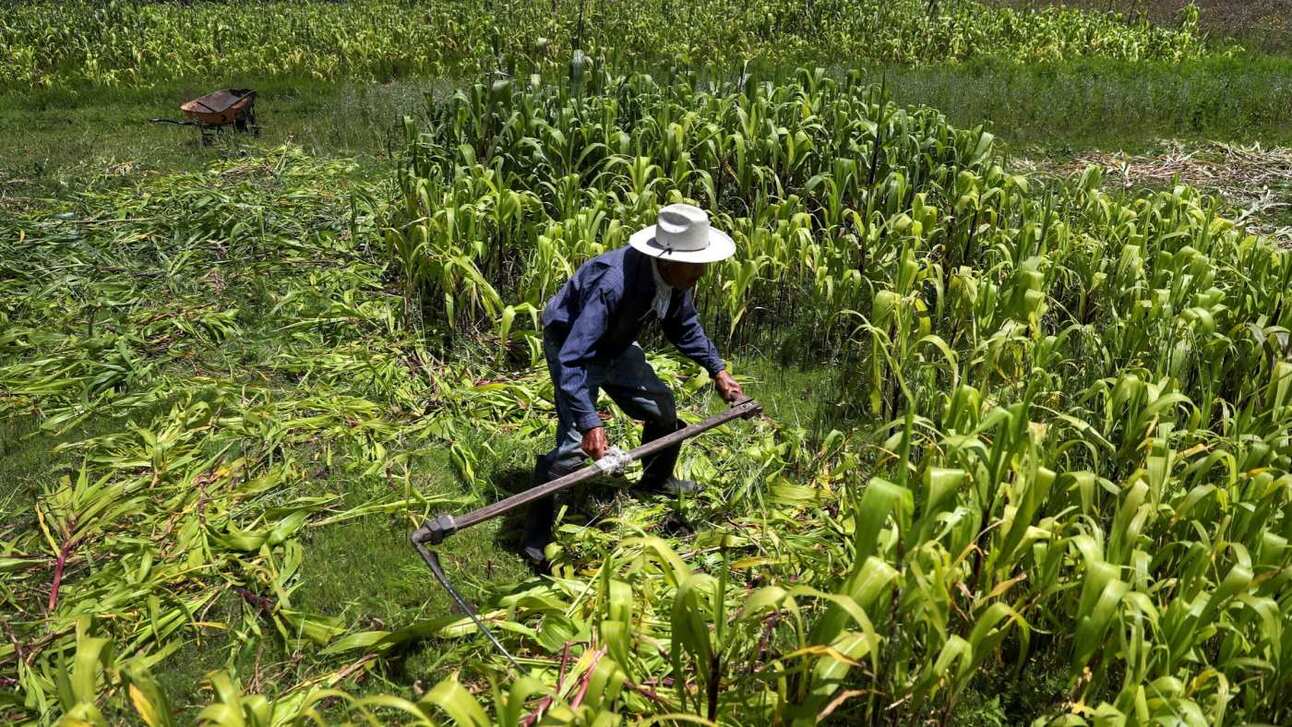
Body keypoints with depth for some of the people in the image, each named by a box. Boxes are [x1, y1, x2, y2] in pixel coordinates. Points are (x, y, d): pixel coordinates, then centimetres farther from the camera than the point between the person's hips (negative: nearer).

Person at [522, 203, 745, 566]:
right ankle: (536, 536, -2)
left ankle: (657, 480, 43)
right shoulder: (613, 282, -41)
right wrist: (590, 424, -50)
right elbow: (572, 360, -44)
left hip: (613, 345, 8)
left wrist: (717, 370, 3)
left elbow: (684, 326, 7)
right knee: (576, 441, -19)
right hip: (571, 344, -8)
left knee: (662, 407, 15)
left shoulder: (676, 276, -16)